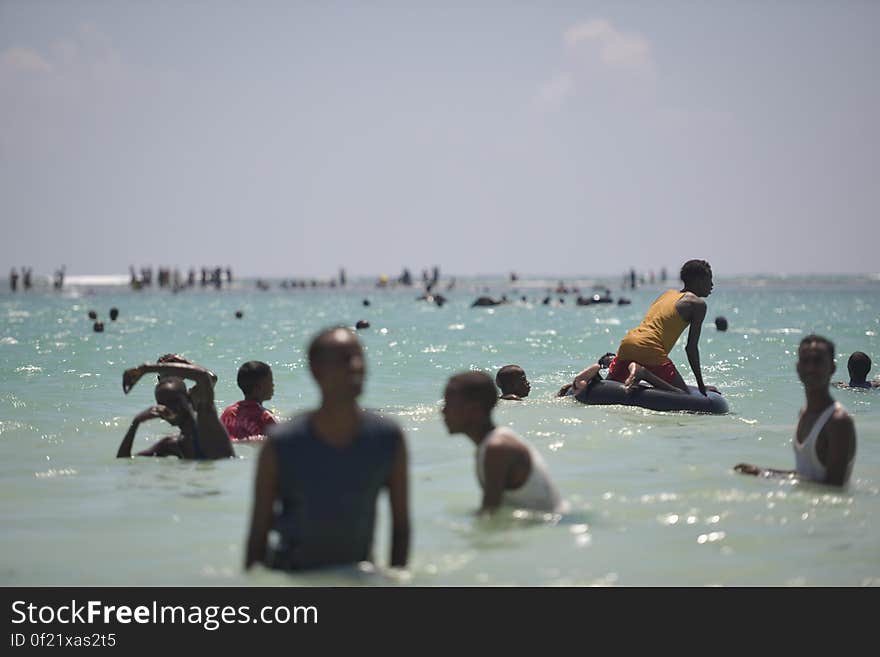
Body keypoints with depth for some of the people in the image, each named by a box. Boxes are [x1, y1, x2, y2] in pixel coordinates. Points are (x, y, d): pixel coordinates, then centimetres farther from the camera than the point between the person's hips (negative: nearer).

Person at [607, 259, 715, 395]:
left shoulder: (667, 294, 25)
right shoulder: (698, 303, 3)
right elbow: (691, 348, -2)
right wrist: (701, 385, 3)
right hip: (651, 351, -8)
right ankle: (643, 373, -22)